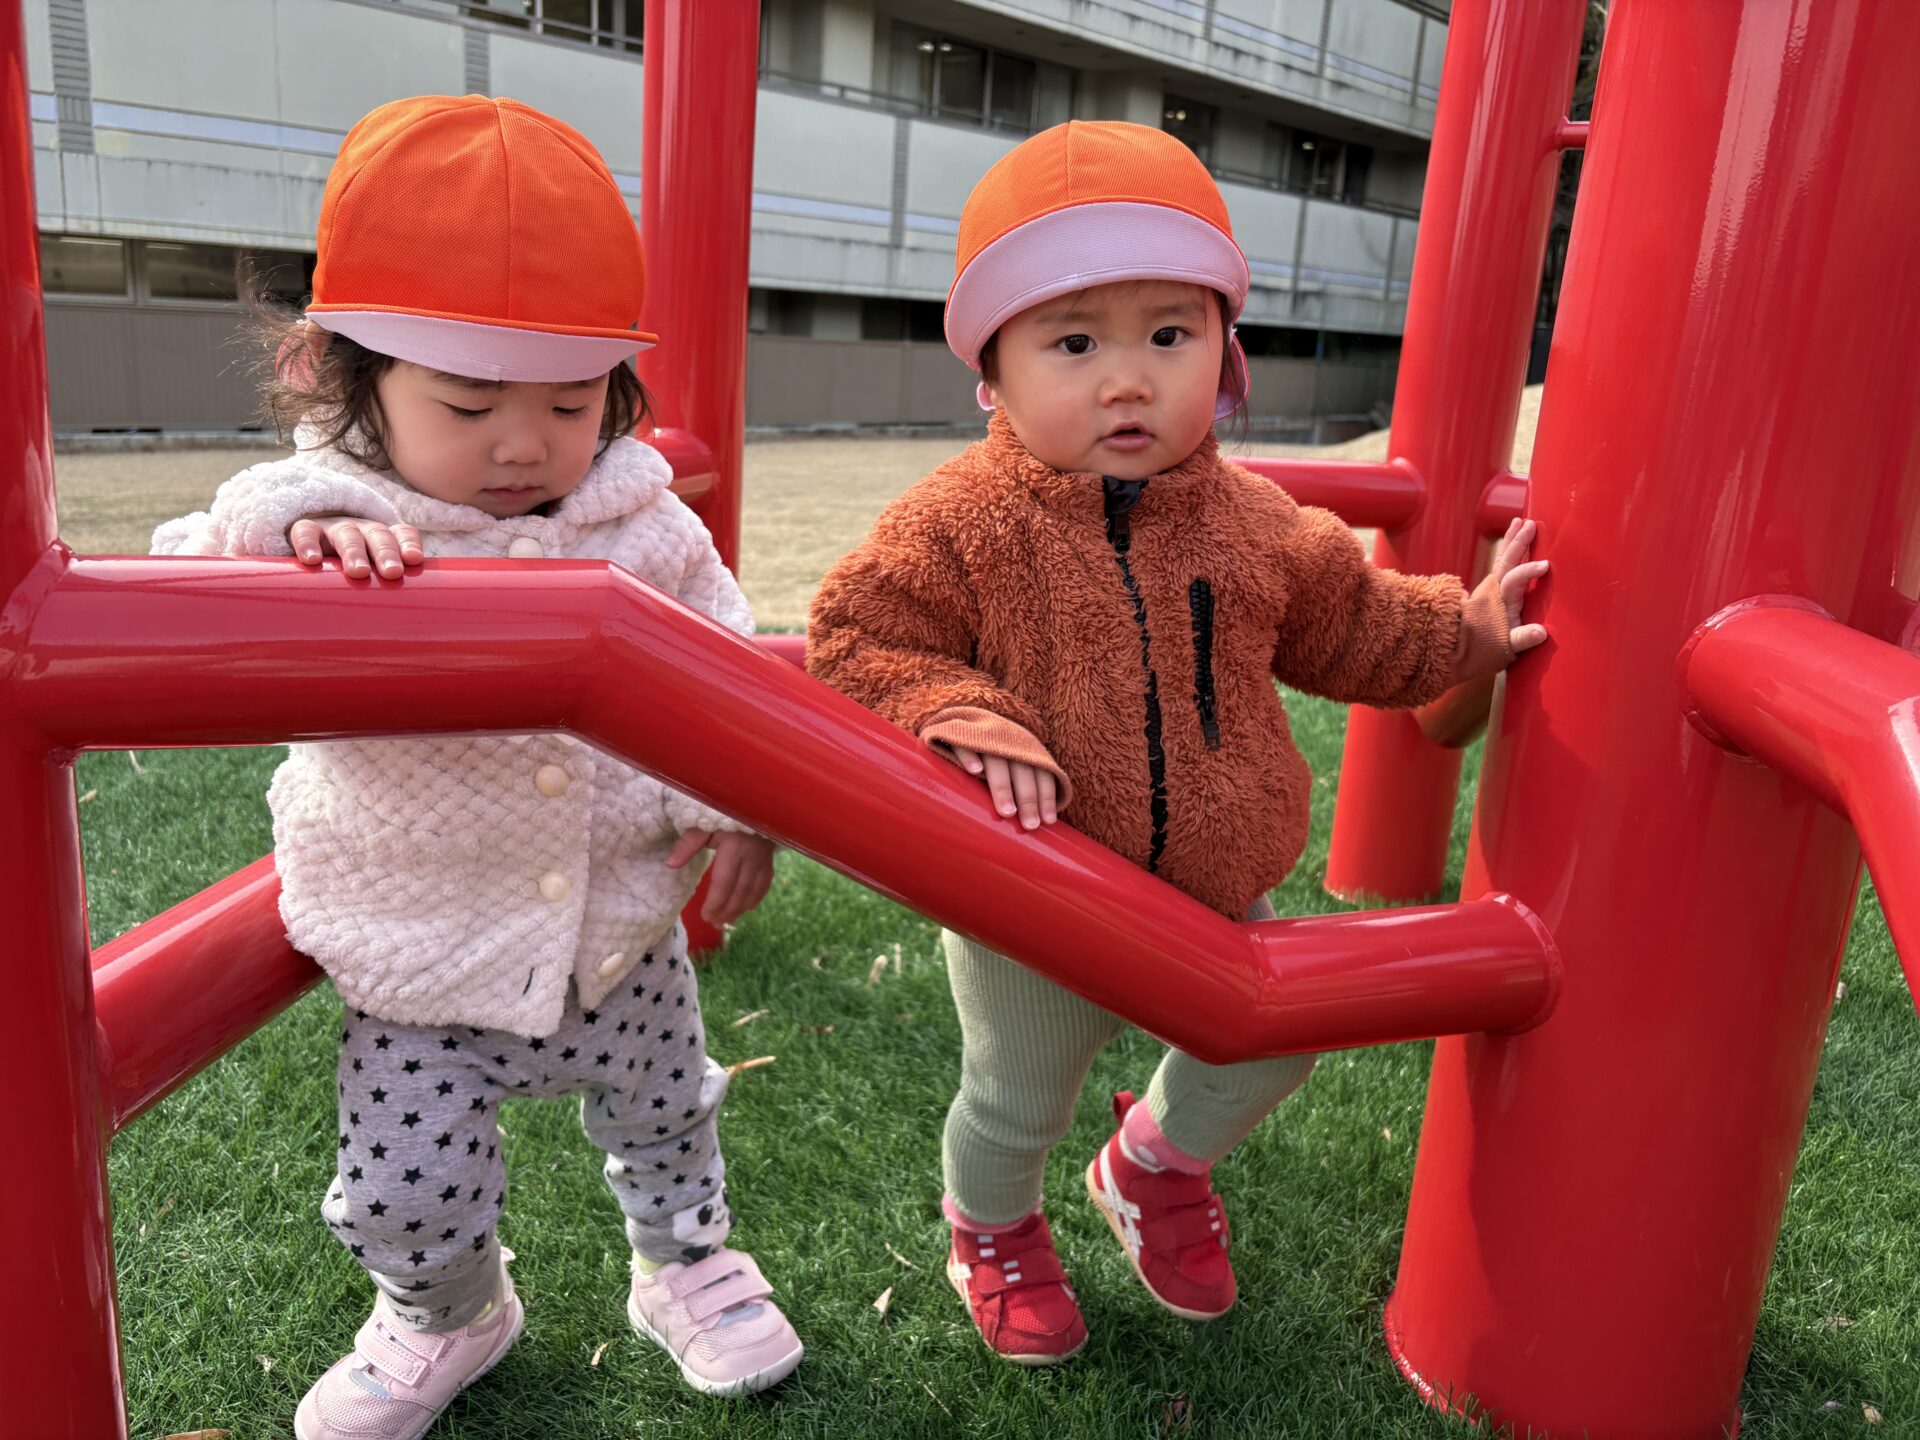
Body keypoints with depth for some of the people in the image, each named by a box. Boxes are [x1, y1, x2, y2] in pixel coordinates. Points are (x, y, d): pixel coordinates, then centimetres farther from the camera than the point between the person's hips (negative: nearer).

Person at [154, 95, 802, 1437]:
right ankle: (445, 1320, 45)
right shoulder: (312, 523, -17)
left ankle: (688, 1263, 52)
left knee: (664, 1113, 22)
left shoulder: (645, 527, -10)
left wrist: (741, 805, -8)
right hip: (423, 965, -1)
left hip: (622, 930, 2)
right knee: (409, 1189, 11)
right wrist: (297, 543, -45)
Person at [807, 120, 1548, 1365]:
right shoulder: (962, 526, -21)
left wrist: (1464, 628, 7)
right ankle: (993, 1229, 53)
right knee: (1016, 1106, 18)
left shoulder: (1255, 524, -6)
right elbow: (852, 645, -18)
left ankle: (1157, 1164, 53)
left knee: (1267, 1053, 21)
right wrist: (954, 716, -32)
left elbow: (1353, 628, 11)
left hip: (1218, 896, 4)